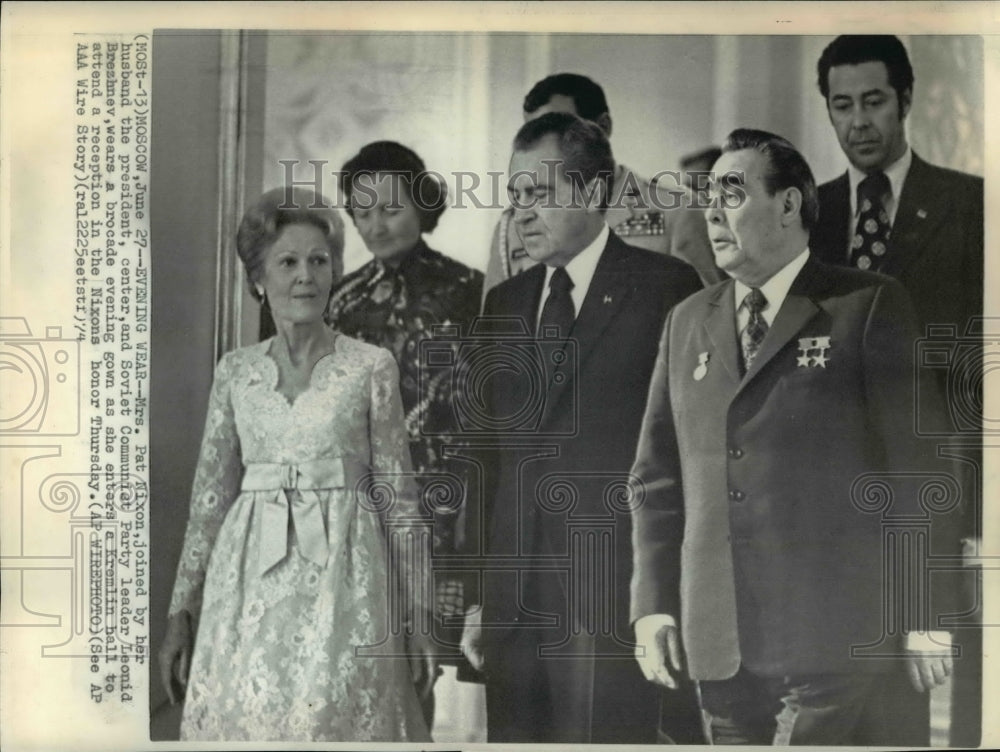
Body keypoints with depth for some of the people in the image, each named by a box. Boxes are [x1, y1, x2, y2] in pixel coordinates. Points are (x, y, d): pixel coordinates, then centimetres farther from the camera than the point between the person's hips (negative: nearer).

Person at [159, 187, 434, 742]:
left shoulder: (371, 367, 0)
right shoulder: (235, 372, 7)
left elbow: (396, 493, 1)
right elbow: (210, 496, 9)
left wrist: (414, 615, -2)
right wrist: (181, 612, 6)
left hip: (342, 579, -2)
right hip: (249, 588, 2)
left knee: (335, 717, -2)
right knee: (243, 715, 4)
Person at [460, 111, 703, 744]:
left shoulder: (667, 288, -2)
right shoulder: (504, 302, 15)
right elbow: (491, 459, 15)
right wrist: (479, 597, 11)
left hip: (625, 598, -5)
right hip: (515, 608, 5)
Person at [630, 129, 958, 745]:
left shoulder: (871, 307, 0)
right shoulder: (687, 323, 14)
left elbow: (922, 468, -3)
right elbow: (658, 477, 14)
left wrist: (924, 619, -5)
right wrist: (653, 604, 6)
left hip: (837, 643, -4)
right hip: (718, 647, 5)